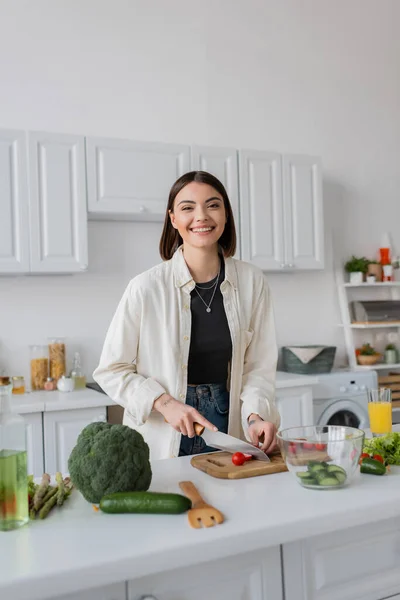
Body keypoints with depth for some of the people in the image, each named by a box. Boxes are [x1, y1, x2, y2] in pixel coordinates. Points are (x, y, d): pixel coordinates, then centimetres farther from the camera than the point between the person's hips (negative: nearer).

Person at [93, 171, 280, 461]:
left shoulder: (252, 281, -5)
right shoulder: (147, 287, -14)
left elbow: (259, 365, -1)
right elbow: (111, 371, -7)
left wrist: (256, 415, -17)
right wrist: (164, 403, -18)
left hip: (228, 427, 3)